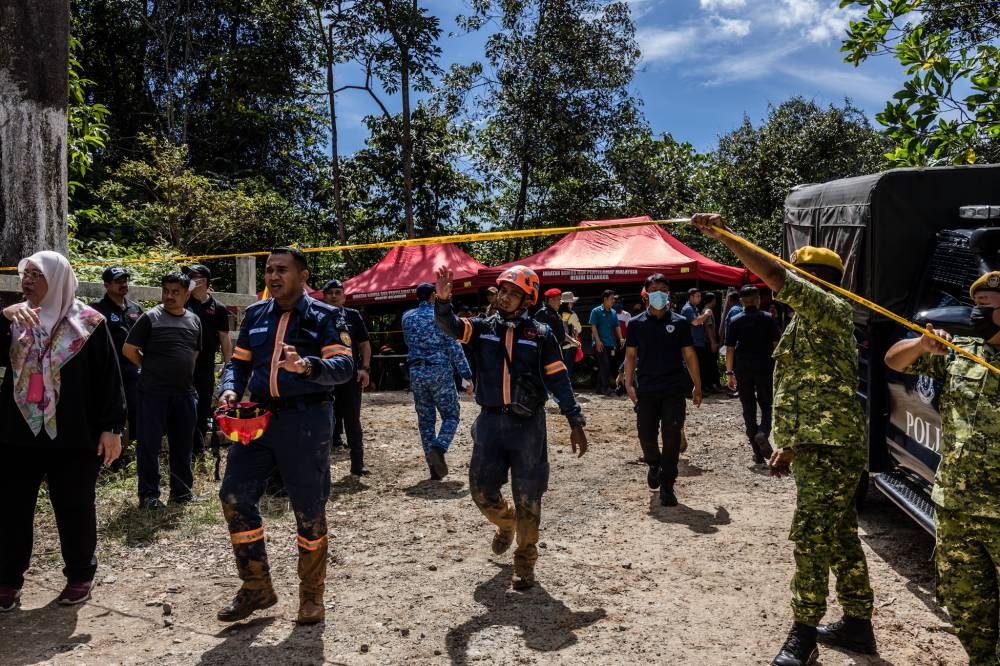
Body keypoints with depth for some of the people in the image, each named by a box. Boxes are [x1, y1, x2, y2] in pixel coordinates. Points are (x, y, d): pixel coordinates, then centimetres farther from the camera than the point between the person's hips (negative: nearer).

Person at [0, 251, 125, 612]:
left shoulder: (88, 323, -5)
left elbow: (109, 379, -6)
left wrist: (112, 427, -10)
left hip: (73, 435, -4)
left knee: (74, 509, 7)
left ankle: (80, 575, 22)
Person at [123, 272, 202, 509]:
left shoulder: (194, 320, 9)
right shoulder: (151, 318, -5)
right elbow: (129, 350, -3)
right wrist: (151, 368, 4)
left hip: (185, 392, 5)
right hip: (154, 392, -5)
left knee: (183, 443, 12)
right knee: (149, 443, 2)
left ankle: (182, 490, 23)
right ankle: (148, 494, 11)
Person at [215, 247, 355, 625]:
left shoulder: (325, 316, -2)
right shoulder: (256, 315, 13)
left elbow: (344, 366, -13)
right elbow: (239, 362, 17)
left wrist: (306, 366, -33)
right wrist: (230, 390, -4)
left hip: (305, 420, -5)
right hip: (258, 416, 5)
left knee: (309, 509, 3)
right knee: (235, 496, 2)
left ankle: (311, 598, 21)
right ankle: (256, 588, 20)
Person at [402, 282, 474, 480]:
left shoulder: (407, 317, 8)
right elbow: (454, 347, -10)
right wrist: (467, 376, -8)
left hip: (416, 373, 4)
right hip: (440, 371, -4)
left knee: (425, 420, 9)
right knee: (451, 416, 7)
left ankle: (434, 468, 7)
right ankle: (438, 448, -20)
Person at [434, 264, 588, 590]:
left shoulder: (541, 335, -1)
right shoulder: (483, 327, 5)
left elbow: (559, 381, 0)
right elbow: (450, 325, -13)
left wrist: (576, 422, -2)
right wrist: (443, 299, -33)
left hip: (528, 425, -2)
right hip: (490, 421, 3)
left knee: (527, 499, 3)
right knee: (482, 490, 7)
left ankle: (525, 563, 22)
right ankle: (506, 522, 42)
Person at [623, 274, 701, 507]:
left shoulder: (679, 322, 4)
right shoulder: (636, 324, 5)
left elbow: (689, 355, 7)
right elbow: (630, 355, 6)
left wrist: (697, 385, 4)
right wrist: (629, 383, -5)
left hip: (674, 390, 0)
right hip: (646, 390, 1)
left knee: (672, 438, -3)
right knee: (646, 436, 5)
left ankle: (667, 486, 9)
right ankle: (654, 464, 38)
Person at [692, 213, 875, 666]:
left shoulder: (833, 310, -11)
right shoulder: (807, 323, 19)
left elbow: (777, 279, -26)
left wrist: (722, 235, -24)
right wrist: (789, 447, 17)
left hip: (832, 449, -10)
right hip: (820, 447, 10)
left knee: (812, 537, -6)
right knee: (839, 537, 16)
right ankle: (858, 623, 27)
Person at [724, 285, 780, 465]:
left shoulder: (734, 321, 1)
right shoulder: (768, 319, 0)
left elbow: (729, 349, -2)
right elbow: (776, 345, -2)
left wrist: (729, 372, 3)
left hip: (742, 370, 1)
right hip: (765, 368, -1)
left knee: (749, 410, 7)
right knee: (767, 405, 13)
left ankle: (758, 454, 9)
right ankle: (763, 432, -19)